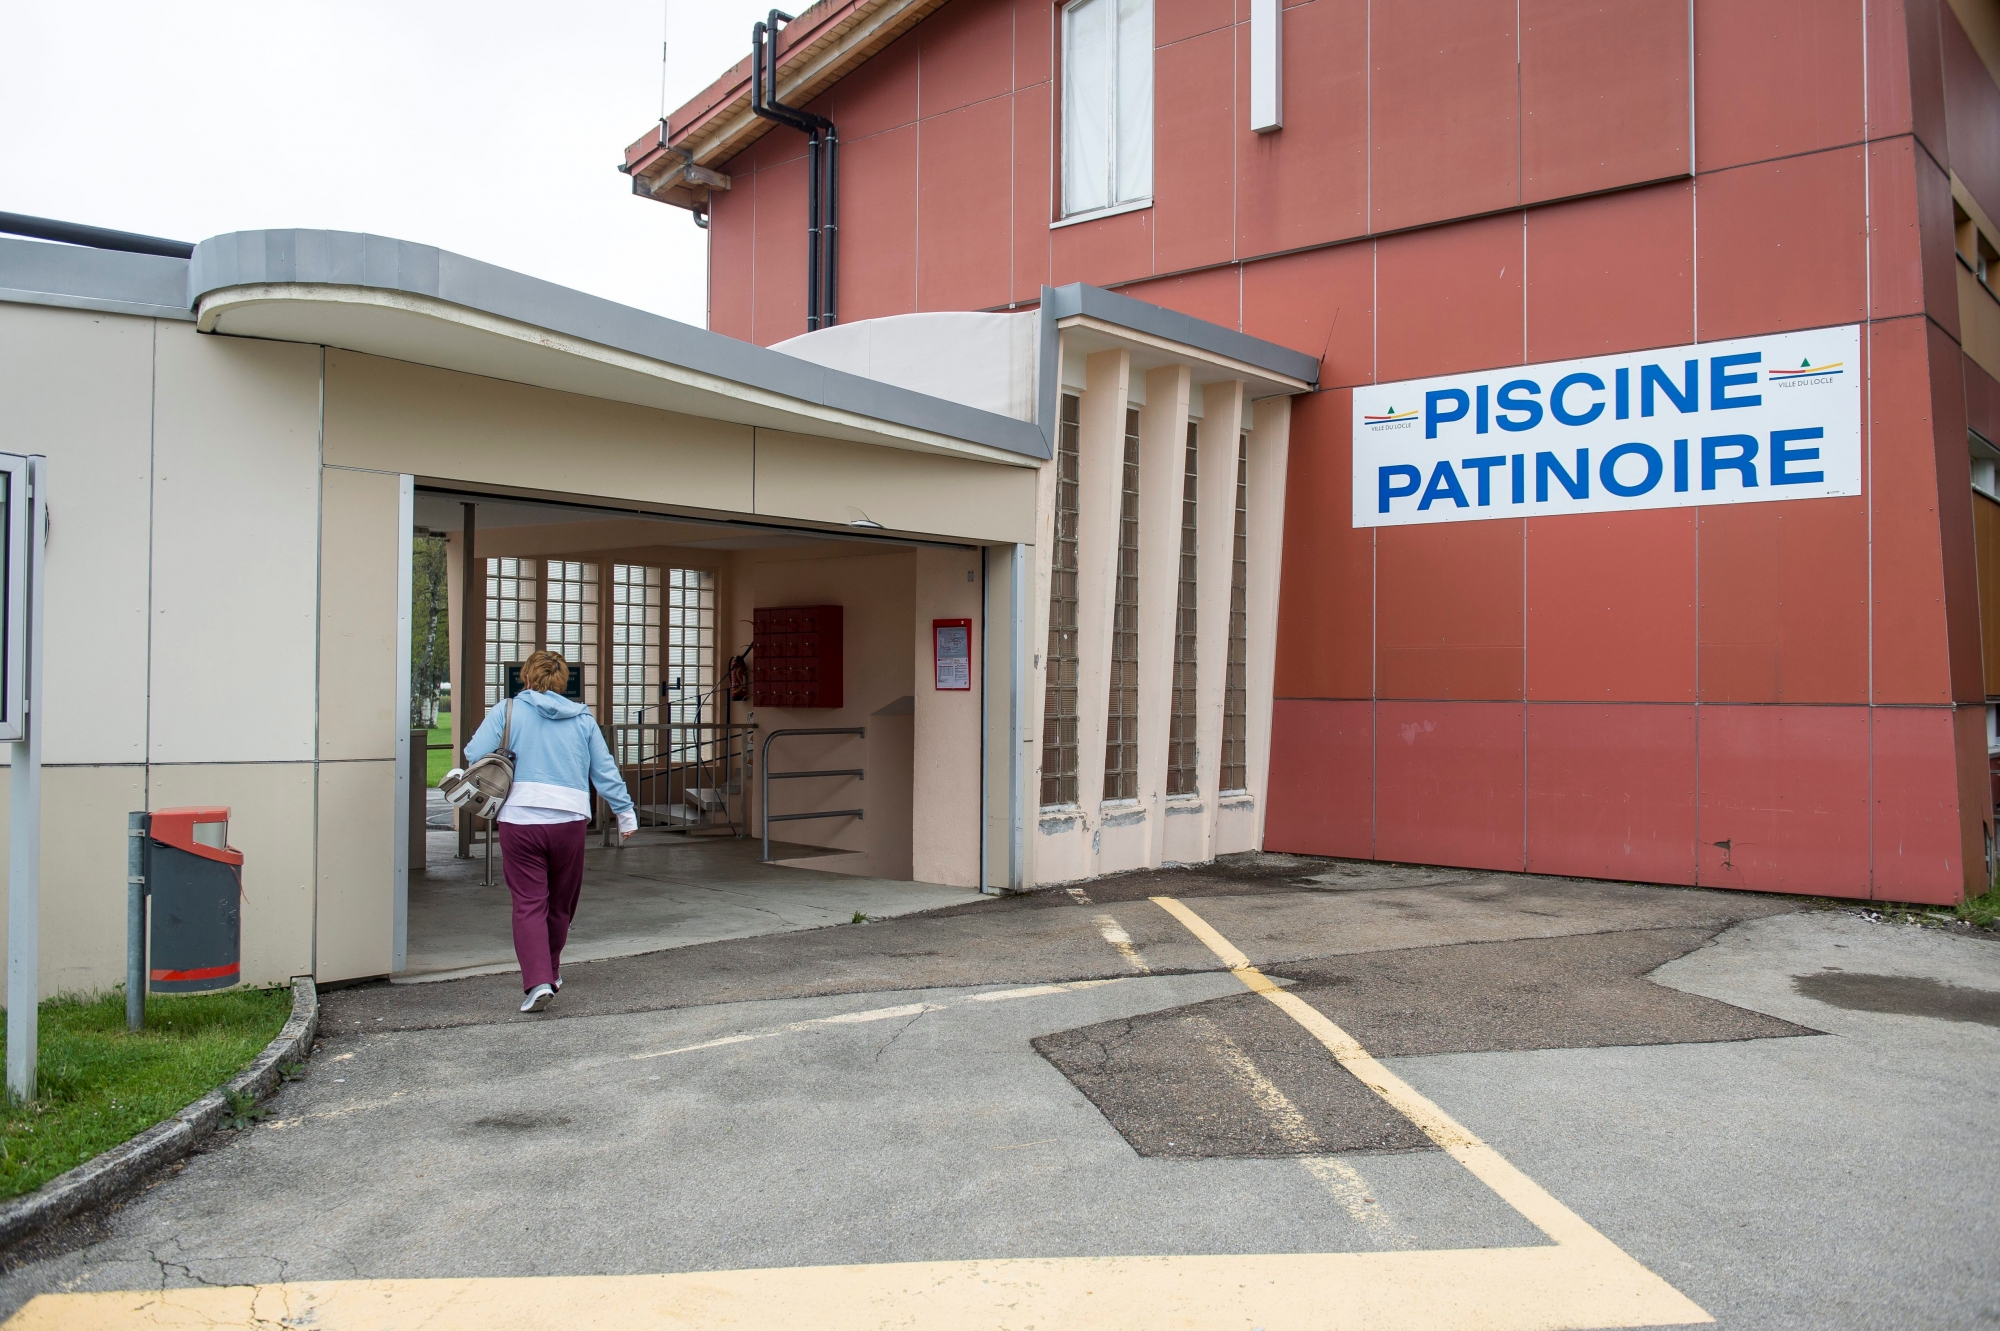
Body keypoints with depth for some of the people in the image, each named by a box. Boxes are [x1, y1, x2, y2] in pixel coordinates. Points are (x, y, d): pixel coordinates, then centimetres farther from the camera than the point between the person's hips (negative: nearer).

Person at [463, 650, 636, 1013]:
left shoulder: (507, 711, 3)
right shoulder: (583, 719, 10)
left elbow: (474, 755, -5)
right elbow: (606, 772, 10)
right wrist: (626, 814, 17)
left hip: (520, 820, -2)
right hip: (569, 820, 2)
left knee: (529, 904, 0)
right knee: (560, 905, 17)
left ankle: (537, 981, -12)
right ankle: (551, 974, 31)